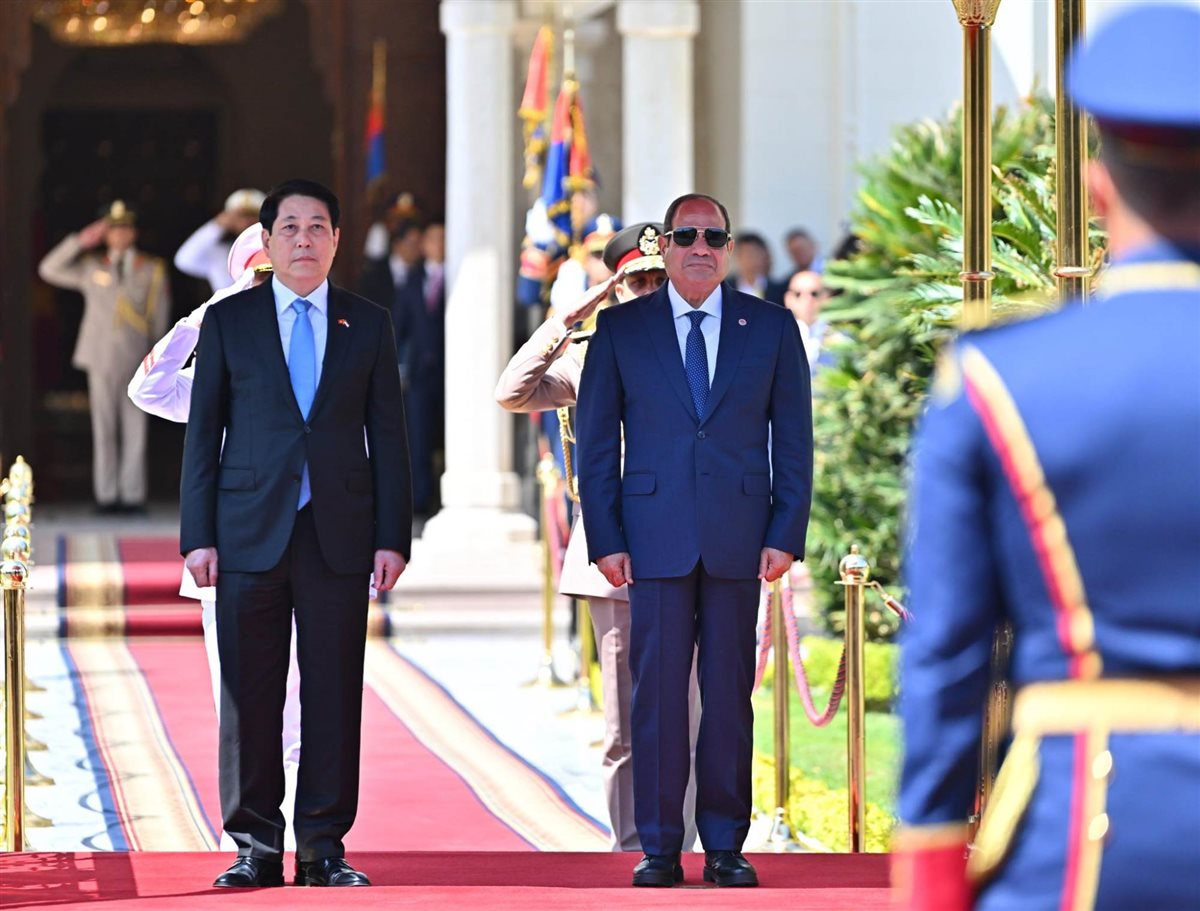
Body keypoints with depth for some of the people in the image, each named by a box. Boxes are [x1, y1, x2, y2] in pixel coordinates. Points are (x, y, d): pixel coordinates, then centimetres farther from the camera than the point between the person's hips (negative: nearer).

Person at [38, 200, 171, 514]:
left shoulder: (153, 270, 8)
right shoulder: (91, 268, 10)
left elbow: (160, 317, 9)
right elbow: (48, 270, 8)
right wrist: (80, 241, 1)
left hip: (136, 359, -1)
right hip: (102, 359, 1)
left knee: (135, 429, -1)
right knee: (104, 429, 0)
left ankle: (133, 495, 2)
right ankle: (106, 496, 1)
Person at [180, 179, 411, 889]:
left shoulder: (370, 325, 10)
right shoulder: (228, 322, 7)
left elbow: (387, 436, 8)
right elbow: (204, 432, 6)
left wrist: (393, 536, 0)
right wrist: (198, 536, -1)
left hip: (338, 535, 1)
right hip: (250, 532, -1)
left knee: (334, 696, 1)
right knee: (250, 696, 1)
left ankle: (323, 847, 7)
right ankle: (256, 847, 8)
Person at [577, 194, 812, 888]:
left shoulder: (772, 328, 8)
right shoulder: (621, 329, 6)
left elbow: (794, 439, 7)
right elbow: (596, 441, 6)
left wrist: (787, 536, -1)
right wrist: (604, 540, -2)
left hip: (739, 540, 1)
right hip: (656, 537, -1)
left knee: (731, 693, 4)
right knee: (658, 692, -1)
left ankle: (726, 845, 10)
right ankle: (660, 847, 4)